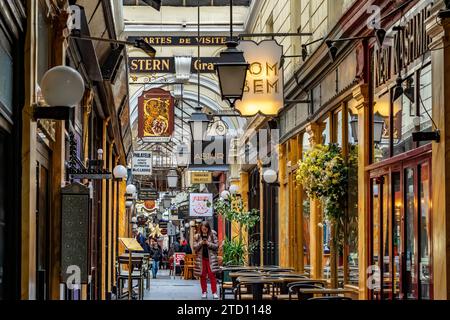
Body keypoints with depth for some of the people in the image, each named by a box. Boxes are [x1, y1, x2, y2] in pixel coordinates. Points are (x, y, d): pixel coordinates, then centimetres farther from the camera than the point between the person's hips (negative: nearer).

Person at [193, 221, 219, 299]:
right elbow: (195, 247, 3)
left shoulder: (212, 235, 1)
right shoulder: (197, 236, 6)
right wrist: (201, 243, -13)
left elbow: (216, 246, -2)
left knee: (212, 275, -6)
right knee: (202, 276, 5)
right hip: (201, 258, 2)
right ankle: (204, 292, 13)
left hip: (210, 258, -2)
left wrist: (208, 243, -15)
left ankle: (214, 292, -3)